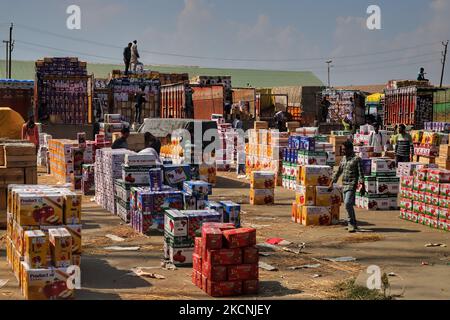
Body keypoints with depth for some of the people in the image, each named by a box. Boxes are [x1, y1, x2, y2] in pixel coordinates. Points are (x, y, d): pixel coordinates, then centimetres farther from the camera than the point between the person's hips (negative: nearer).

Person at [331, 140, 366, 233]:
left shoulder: (357, 159, -4)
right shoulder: (344, 159, 16)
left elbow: (361, 174, -8)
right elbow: (338, 172, 23)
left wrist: (362, 187, -15)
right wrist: (332, 184, 23)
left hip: (352, 185, -7)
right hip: (344, 185, 7)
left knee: (348, 204, -18)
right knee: (347, 205, 9)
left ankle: (351, 224, -10)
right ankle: (354, 224, 20)